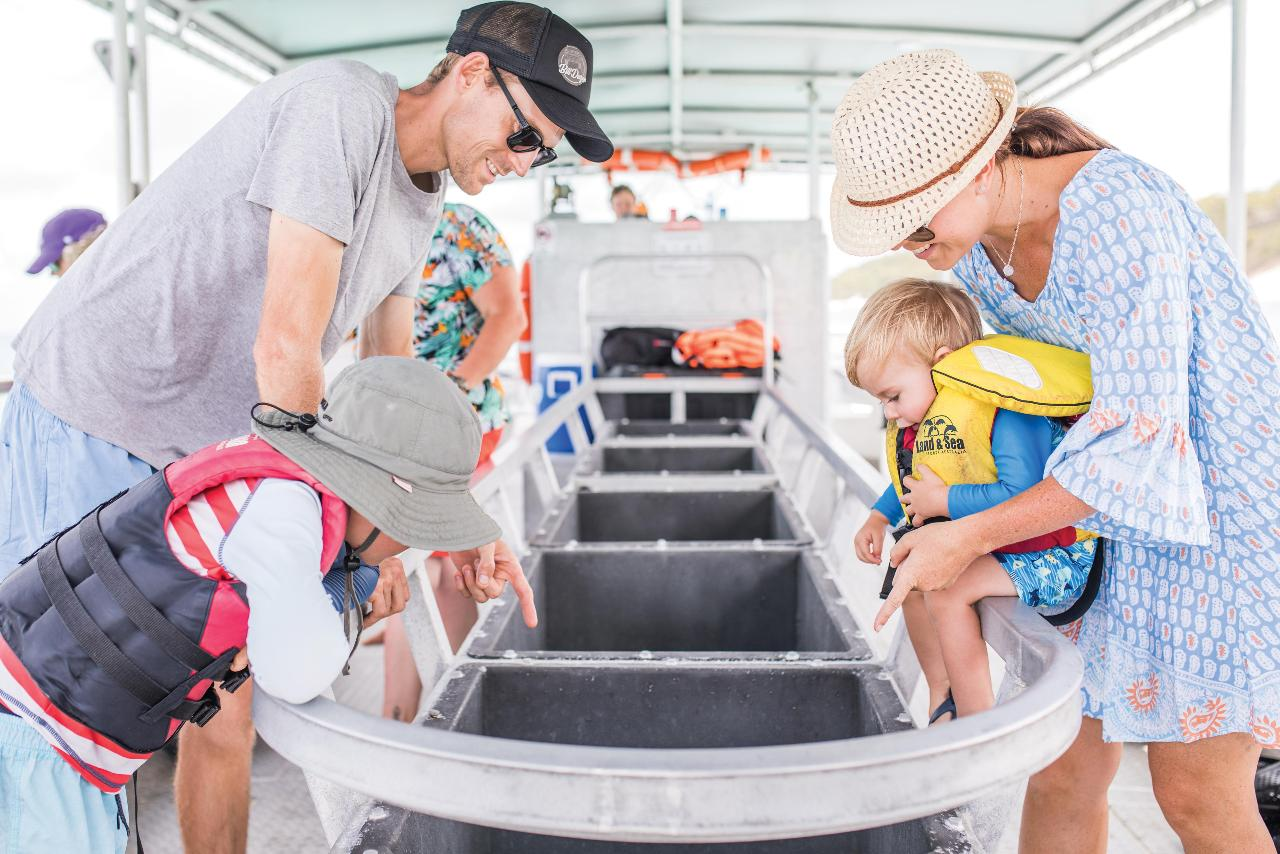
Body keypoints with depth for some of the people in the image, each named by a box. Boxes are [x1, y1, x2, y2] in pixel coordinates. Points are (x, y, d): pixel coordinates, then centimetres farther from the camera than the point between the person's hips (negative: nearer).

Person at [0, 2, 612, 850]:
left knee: (226, 701, 9)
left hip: (201, 450, 8)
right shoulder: (340, 102, -22)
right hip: (87, 420, -8)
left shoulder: (422, 204, 7)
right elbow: (285, 346, -27)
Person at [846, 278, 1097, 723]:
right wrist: (878, 519, 9)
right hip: (988, 547, 10)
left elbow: (1023, 497, -38)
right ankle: (942, 698, 21)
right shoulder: (923, 418, 4)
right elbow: (910, 483, 24)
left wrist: (944, 501, -27)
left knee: (947, 592, -25)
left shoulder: (1003, 414, -26)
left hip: (1051, 557, -10)